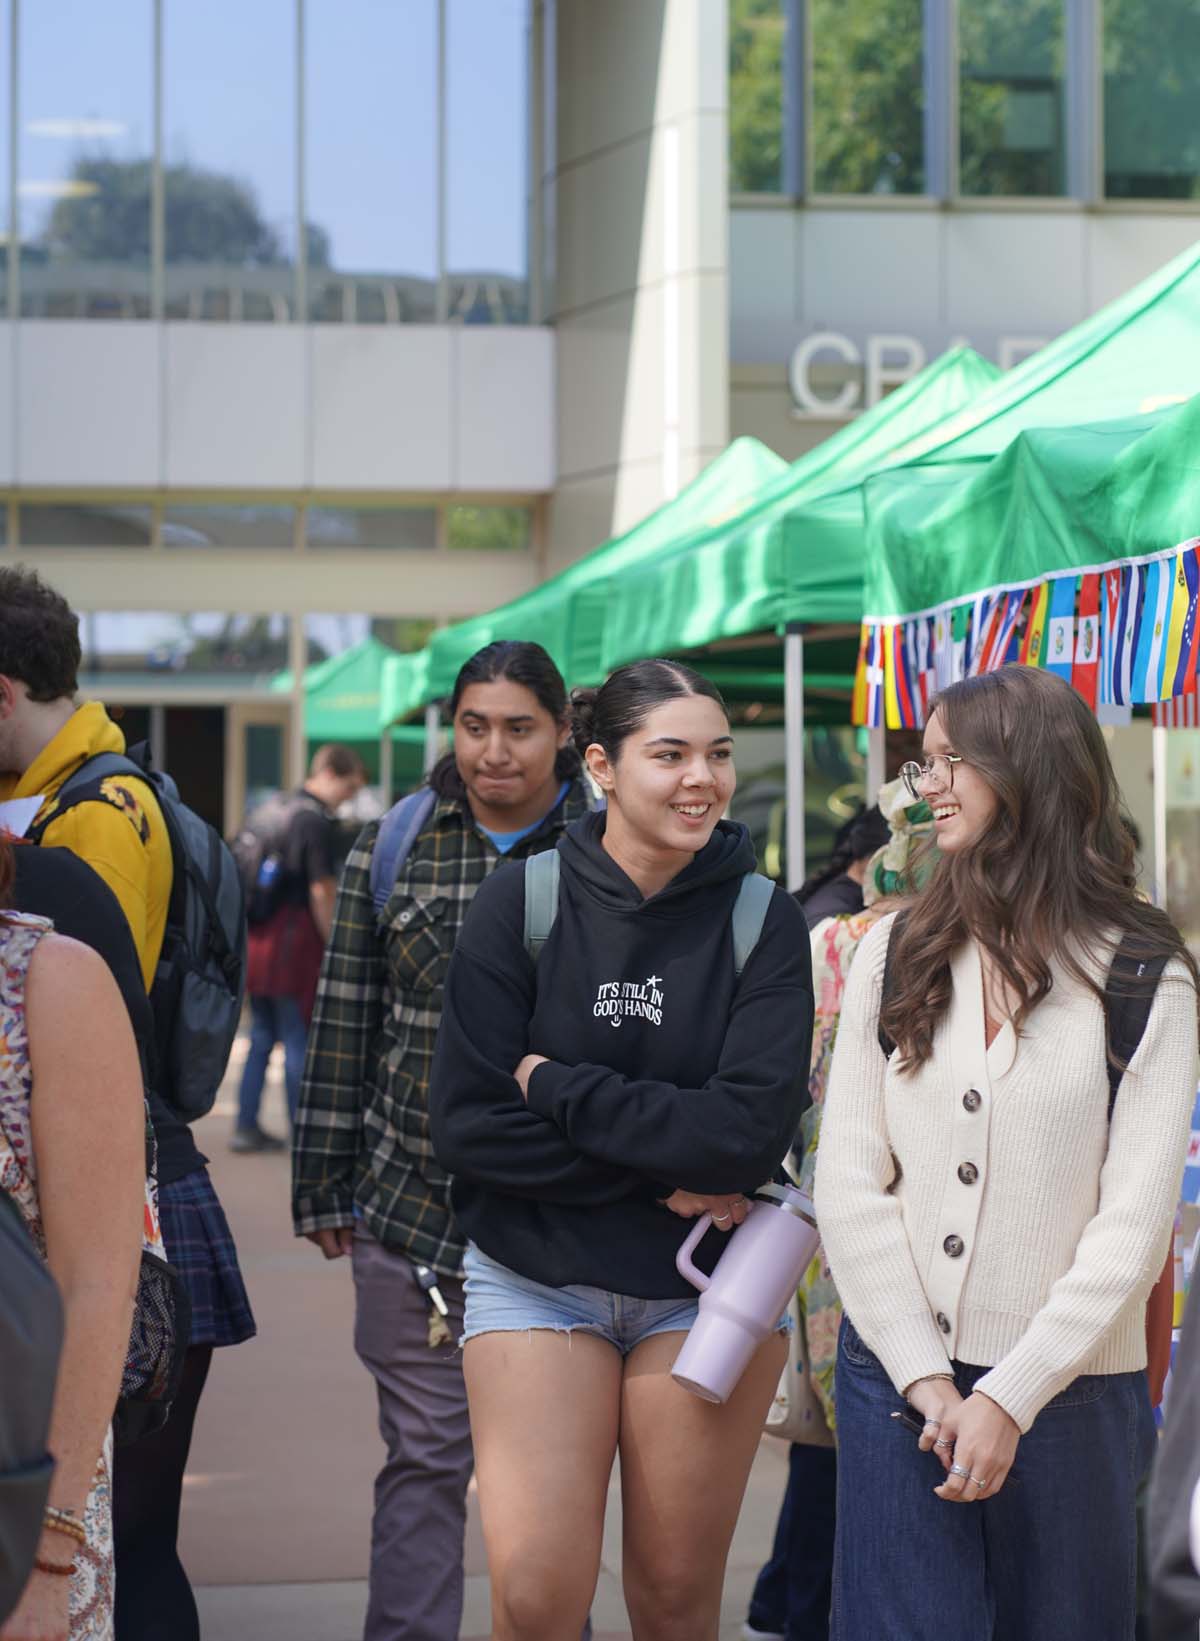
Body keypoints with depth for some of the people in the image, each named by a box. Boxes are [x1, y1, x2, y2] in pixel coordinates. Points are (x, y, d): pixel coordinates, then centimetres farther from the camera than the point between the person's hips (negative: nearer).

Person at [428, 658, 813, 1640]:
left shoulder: (764, 925, -4)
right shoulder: (521, 906, -4)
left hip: (707, 1290, 1)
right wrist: (658, 1174, -14)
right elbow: (468, 1124, -10)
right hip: (537, 1281, 0)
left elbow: (751, 1132, -15)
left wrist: (554, 1086, -13)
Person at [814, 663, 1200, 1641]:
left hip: (1069, 1390, -2)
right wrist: (925, 1377, -9)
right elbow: (850, 1183, 0)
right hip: (897, 1380, 2)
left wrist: (1009, 1397, -13)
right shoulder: (895, 956, 6)